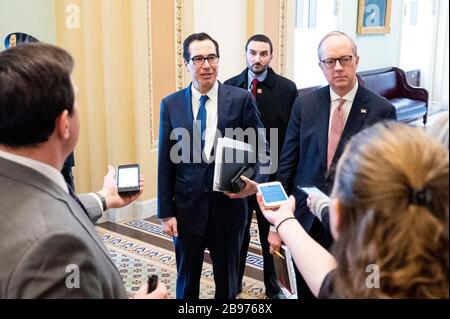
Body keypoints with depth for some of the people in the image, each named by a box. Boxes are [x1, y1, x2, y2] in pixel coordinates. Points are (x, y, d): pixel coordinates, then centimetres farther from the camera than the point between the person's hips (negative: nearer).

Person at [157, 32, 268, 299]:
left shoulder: (241, 99, -5)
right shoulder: (171, 104, 0)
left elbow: (261, 149, -1)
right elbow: (166, 162, 1)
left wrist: (257, 181, -21)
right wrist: (166, 212, -1)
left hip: (229, 204, -1)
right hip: (187, 207, 1)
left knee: (227, 279, 18)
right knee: (187, 279, 17)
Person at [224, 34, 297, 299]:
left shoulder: (287, 88, -3)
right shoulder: (230, 87, 1)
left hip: (273, 172, -1)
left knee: (273, 232, 12)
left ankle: (273, 285, 31)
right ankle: (234, 281, 33)